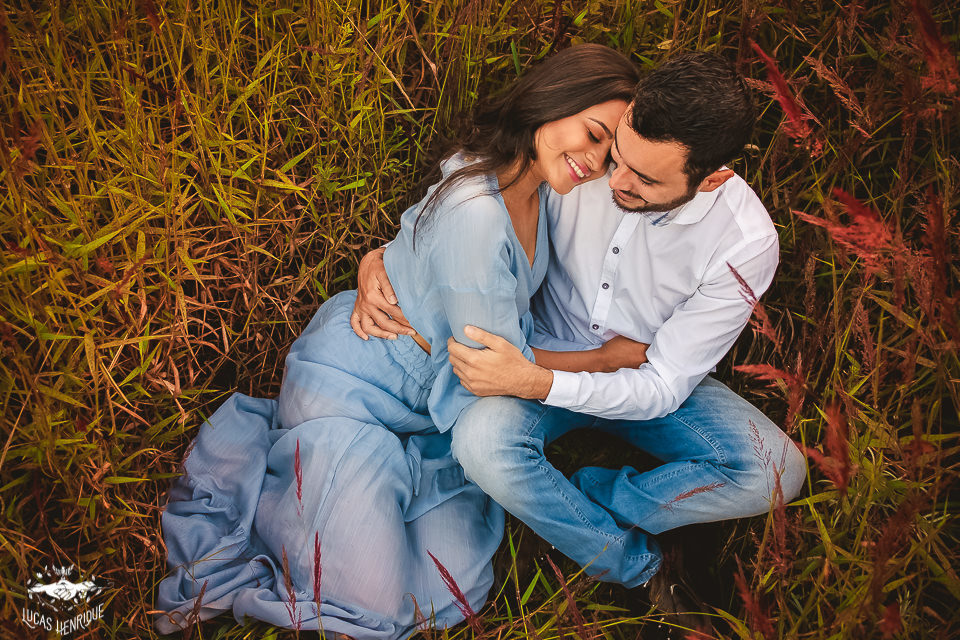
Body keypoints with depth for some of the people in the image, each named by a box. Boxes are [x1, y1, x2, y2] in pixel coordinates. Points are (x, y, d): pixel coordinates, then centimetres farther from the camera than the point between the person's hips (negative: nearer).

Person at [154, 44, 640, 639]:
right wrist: (615, 357, -10)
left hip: (426, 410, 8)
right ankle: (243, 463, 9)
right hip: (349, 384, -8)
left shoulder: (538, 185, -3)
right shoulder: (473, 213, -30)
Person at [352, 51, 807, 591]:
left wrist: (537, 383, -36)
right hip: (548, 355, 1)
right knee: (482, 440, -33)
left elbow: (663, 386, -22)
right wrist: (380, 257, -22)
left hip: (650, 380, 0)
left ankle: (572, 499, -12)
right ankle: (630, 559, -10)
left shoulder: (746, 243, -25)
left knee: (775, 471, -26)